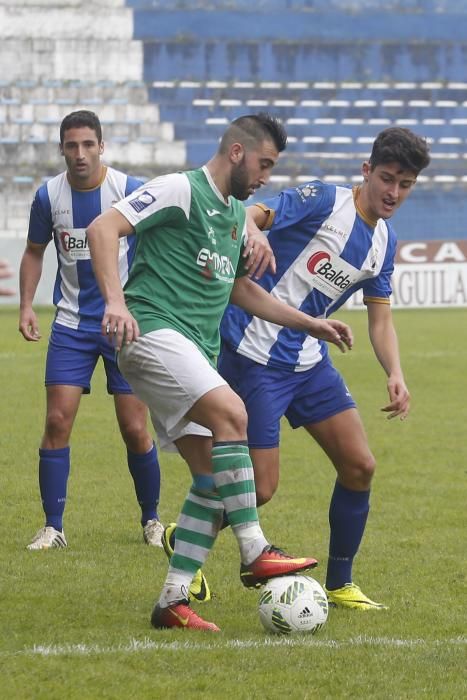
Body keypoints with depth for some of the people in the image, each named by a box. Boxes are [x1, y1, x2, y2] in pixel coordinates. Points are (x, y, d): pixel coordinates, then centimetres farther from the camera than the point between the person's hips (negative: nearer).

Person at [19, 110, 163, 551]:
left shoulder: (131, 191, -12)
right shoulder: (48, 196, -2)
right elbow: (34, 251, 13)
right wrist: (26, 306, 2)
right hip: (72, 324, 2)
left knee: (134, 429, -2)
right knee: (57, 421, -8)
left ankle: (151, 519, 19)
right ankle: (52, 527, 1)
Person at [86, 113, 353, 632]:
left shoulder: (237, 214, 22)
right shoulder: (180, 190, -5)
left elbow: (240, 289, 36)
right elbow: (102, 229, -14)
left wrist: (311, 325, 31)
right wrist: (115, 300, -27)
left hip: (196, 351, 9)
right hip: (153, 331, -9)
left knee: (213, 478, -1)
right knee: (230, 412, -28)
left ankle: (173, 601, 2)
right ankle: (255, 554, -28)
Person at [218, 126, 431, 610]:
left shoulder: (384, 242, 9)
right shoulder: (323, 202, -13)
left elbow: (380, 317, 14)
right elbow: (251, 217, -21)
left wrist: (395, 375, -2)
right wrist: (252, 235, -46)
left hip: (309, 361, 7)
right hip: (254, 356, -7)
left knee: (359, 465, 1)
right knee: (259, 489, -7)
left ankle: (339, 584, 16)